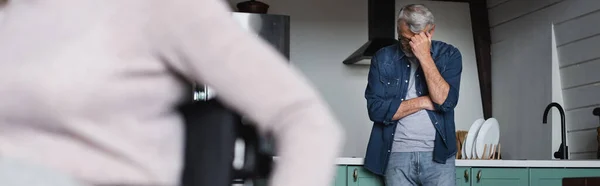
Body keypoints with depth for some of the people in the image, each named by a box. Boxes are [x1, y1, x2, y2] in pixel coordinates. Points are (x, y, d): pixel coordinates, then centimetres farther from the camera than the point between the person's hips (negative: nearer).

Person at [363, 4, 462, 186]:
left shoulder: (449, 55, 1)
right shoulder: (383, 58, 1)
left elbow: (445, 101, -13)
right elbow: (376, 109, -8)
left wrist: (424, 56, -16)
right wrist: (425, 101, -9)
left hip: (438, 155, 0)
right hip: (397, 155, 0)